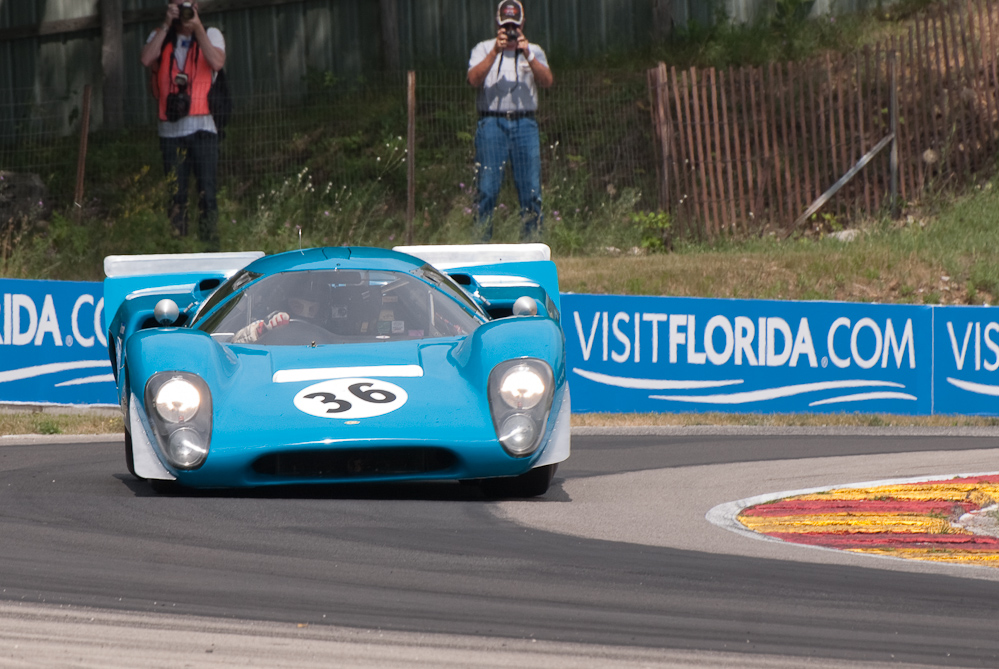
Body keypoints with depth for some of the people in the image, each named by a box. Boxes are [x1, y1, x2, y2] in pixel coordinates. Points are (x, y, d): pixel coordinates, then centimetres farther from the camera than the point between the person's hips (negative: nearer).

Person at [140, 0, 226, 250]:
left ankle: (210, 251, -9)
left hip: (202, 127, -2)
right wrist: (167, 24, -8)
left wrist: (197, 27, -11)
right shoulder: (161, 37, 13)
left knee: (207, 194, -8)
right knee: (175, 197, 1)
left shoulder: (210, 35, 9)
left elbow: (217, 62, -12)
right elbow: (146, 59, -8)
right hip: (171, 130, 2)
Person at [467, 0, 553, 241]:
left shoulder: (534, 51, 14)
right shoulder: (483, 49, 11)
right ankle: (480, 246, -4)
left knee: (531, 190, -2)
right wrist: (495, 52, -17)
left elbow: (547, 81, -4)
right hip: (492, 124, -2)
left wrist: (527, 55, -17)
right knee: (487, 189, -7)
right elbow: (474, 80, -8)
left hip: (525, 124, 2)